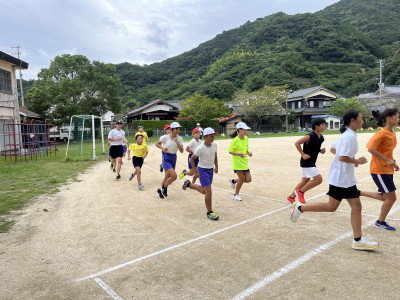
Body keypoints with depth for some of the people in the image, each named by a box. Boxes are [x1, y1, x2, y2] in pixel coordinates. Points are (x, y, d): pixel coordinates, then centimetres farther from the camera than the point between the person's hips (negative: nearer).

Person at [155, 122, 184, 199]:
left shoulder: (179, 139, -2)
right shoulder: (165, 137, -11)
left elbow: (181, 151, -9)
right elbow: (157, 144, 3)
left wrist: (177, 142, -21)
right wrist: (162, 148, -16)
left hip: (174, 158, 5)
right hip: (166, 158, -5)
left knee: (167, 176, 16)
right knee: (174, 175, -20)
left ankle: (160, 190, 38)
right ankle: (164, 187, 6)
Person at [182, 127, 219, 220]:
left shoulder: (214, 145, -2)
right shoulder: (200, 148, -20)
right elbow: (192, 159, -10)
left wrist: (216, 166, 9)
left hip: (211, 169, 7)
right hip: (203, 170, -7)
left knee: (204, 191, 18)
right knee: (208, 192, -11)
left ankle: (189, 184, 41)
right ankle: (209, 212, 5)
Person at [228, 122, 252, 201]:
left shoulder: (246, 138, 6)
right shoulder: (235, 140, -15)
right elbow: (230, 151, -13)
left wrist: (248, 153, -2)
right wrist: (238, 154, -27)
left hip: (245, 162, 7)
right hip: (237, 162, -7)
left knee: (248, 179, 2)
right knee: (242, 179, -4)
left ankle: (233, 181, 28)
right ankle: (236, 195, 18)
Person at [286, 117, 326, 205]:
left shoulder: (321, 138, 7)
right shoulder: (310, 136, -19)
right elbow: (297, 143, -20)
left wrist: (321, 150, 2)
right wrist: (303, 154, -21)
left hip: (312, 163, 9)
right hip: (306, 162, -9)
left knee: (305, 181, 14)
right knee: (318, 179, -11)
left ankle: (291, 197, 26)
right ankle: (300, 191, 4)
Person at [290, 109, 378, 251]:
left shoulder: (347, 135, 12)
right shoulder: (350, 136, -18)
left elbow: (334, 149, 21)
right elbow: (342, 157, -26)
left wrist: (353, 160, 15)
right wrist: (357, 161, -12)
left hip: (348, 178, 10)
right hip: (340, 177, -10)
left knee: (356, 206, 8)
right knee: (331, 207, 0)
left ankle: (358, 240, 14)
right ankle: (300, 207, 13)